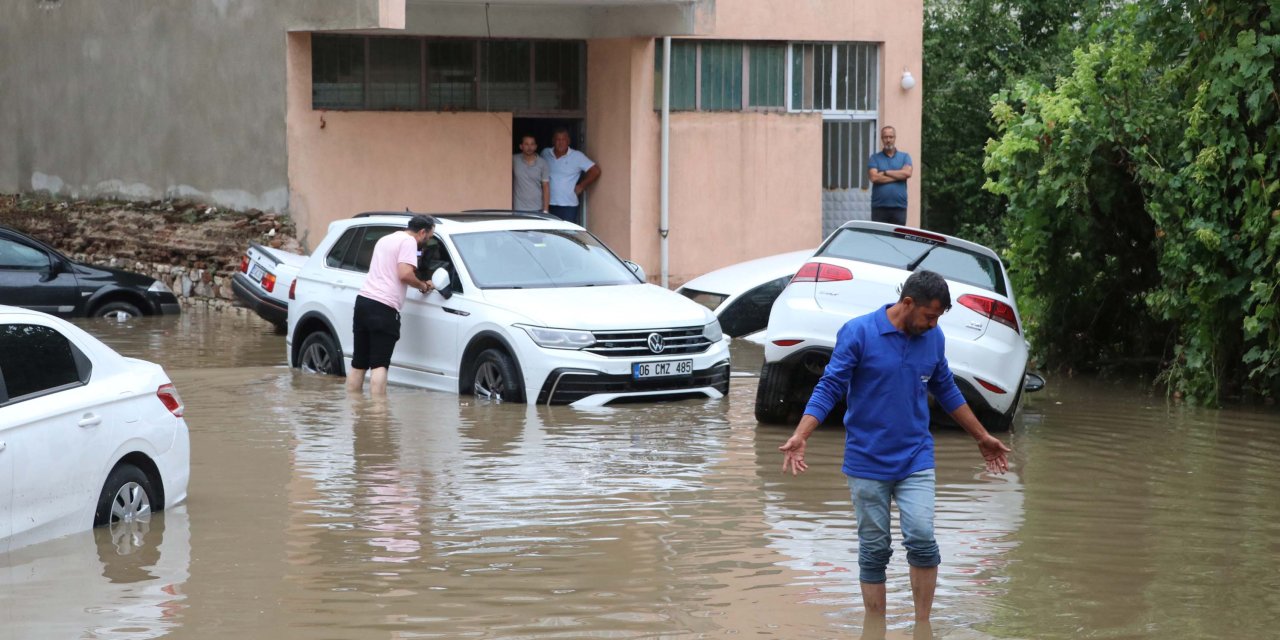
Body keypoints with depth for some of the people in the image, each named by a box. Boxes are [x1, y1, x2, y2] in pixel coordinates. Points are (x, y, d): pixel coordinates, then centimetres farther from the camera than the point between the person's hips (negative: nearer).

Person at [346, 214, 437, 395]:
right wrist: (423, 285, 1)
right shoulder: (408, 242, -5)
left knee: (358, 364, 10)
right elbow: (405, 274, -17)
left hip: (363, 299, 8)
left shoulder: (386, 239, 24)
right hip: (384, 307, -8)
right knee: (379, 365, -12)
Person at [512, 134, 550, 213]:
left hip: (537, 209, 0)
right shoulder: (514, 160, -2)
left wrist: (545, 211, -6)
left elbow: (546, 187, -2)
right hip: (518, 210, 0)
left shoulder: (543, 163, -3)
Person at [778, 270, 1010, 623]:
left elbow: (946, 391, 17)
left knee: (921, 538, -14)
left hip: (915, 460, 2)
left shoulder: (933, 338, 3)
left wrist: (983, 437, 24)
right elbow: (829, 388, -10)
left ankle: (923, 627, -1)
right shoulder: (858, 332, -10)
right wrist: (800, 437, -22)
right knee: (874, 551, 3)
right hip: (867, 461, -2)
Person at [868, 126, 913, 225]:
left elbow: (907, 173, -8)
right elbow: (874, 177, -8)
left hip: (899, 207, 1)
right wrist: (898, 176, -5)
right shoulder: (875, 158, 8)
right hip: (879, 207, -1)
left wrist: (885, 172, -5)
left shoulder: (904, 157, 11)